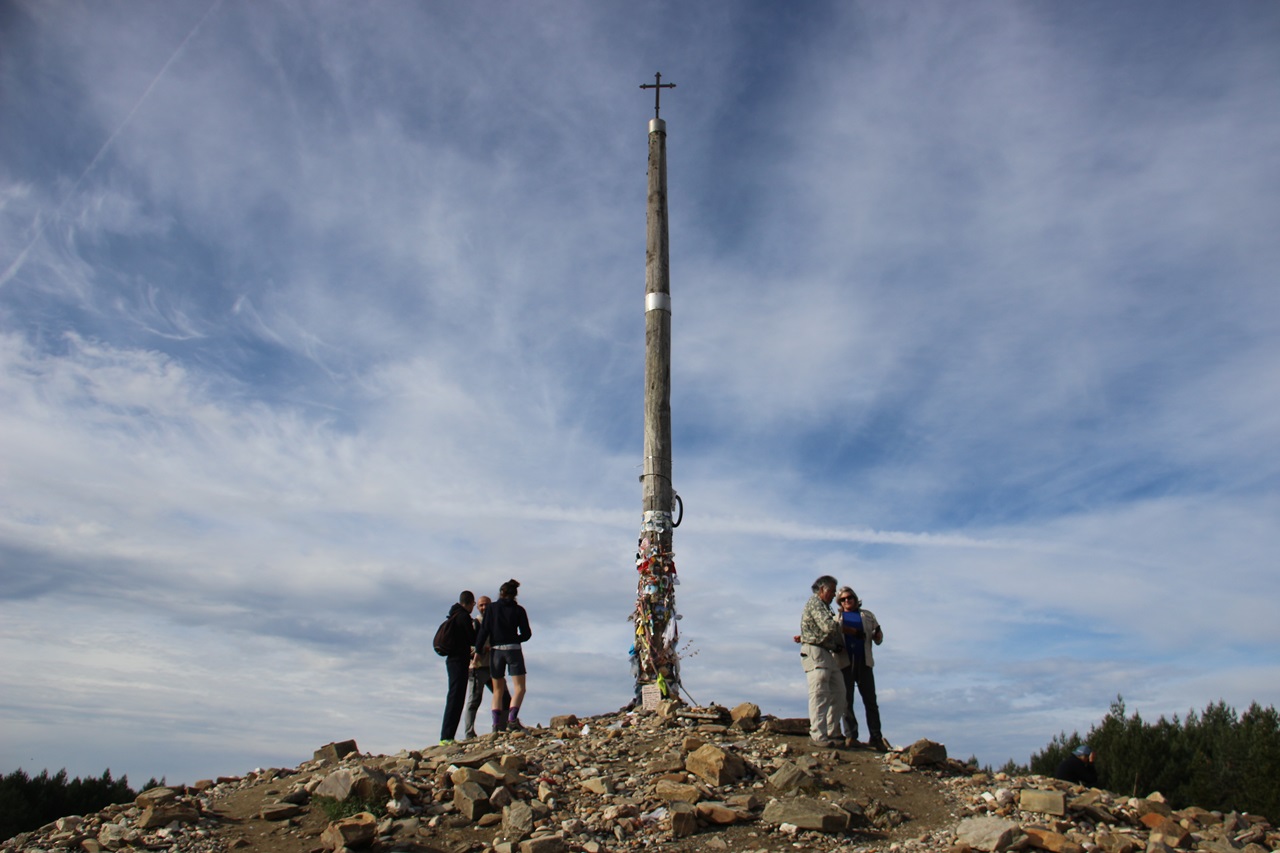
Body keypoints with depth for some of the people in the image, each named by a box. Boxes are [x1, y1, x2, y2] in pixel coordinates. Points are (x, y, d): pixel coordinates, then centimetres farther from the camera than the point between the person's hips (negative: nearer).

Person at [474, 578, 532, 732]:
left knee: (498, 690, 11)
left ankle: (496, 723, 3)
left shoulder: (492, 608, 4)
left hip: (496, 650, 2)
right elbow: (526, 634, 3)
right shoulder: (519, 610, 3)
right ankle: (512, 719, -19)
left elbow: (484, 630, -3)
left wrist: (477, 650, 1)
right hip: (513, 650, -2)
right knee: (519, 688, -1)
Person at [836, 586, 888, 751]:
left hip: (864, 663, 1)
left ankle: (876, 738, 4)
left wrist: (878, 635, -8)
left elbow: (878, 639, 16)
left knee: (871, 701, 0)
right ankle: (851, 736, 0)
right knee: (846, 701, -3)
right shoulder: (836, 617, 15)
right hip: (844, 663, -1)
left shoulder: (867, 616, 18)